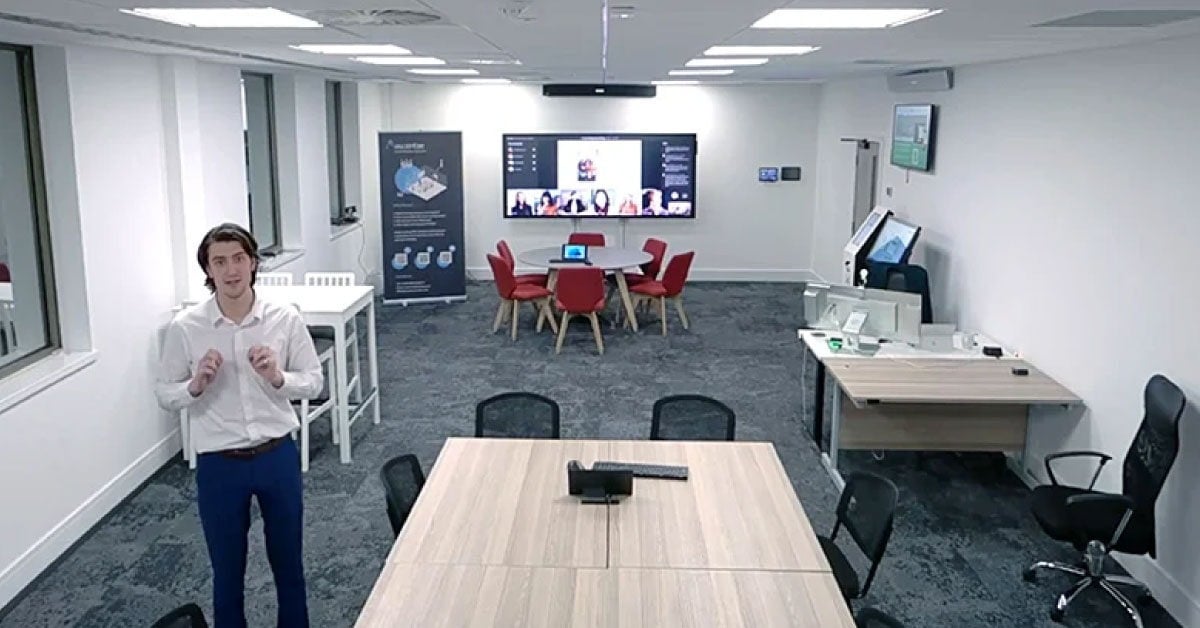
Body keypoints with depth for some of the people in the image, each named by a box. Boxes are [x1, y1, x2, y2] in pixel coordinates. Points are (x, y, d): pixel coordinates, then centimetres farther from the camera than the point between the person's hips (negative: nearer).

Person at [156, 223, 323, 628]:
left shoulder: (285, 319, -9)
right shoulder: (185, 327, -9)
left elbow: (314, 381, -1)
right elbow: (164, 395, -1)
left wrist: (278, 378, -21)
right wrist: (195, 385, -21)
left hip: (277, 456, 1)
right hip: (219, 465, -1)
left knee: (288, 561, 18)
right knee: (227, 570, 15)